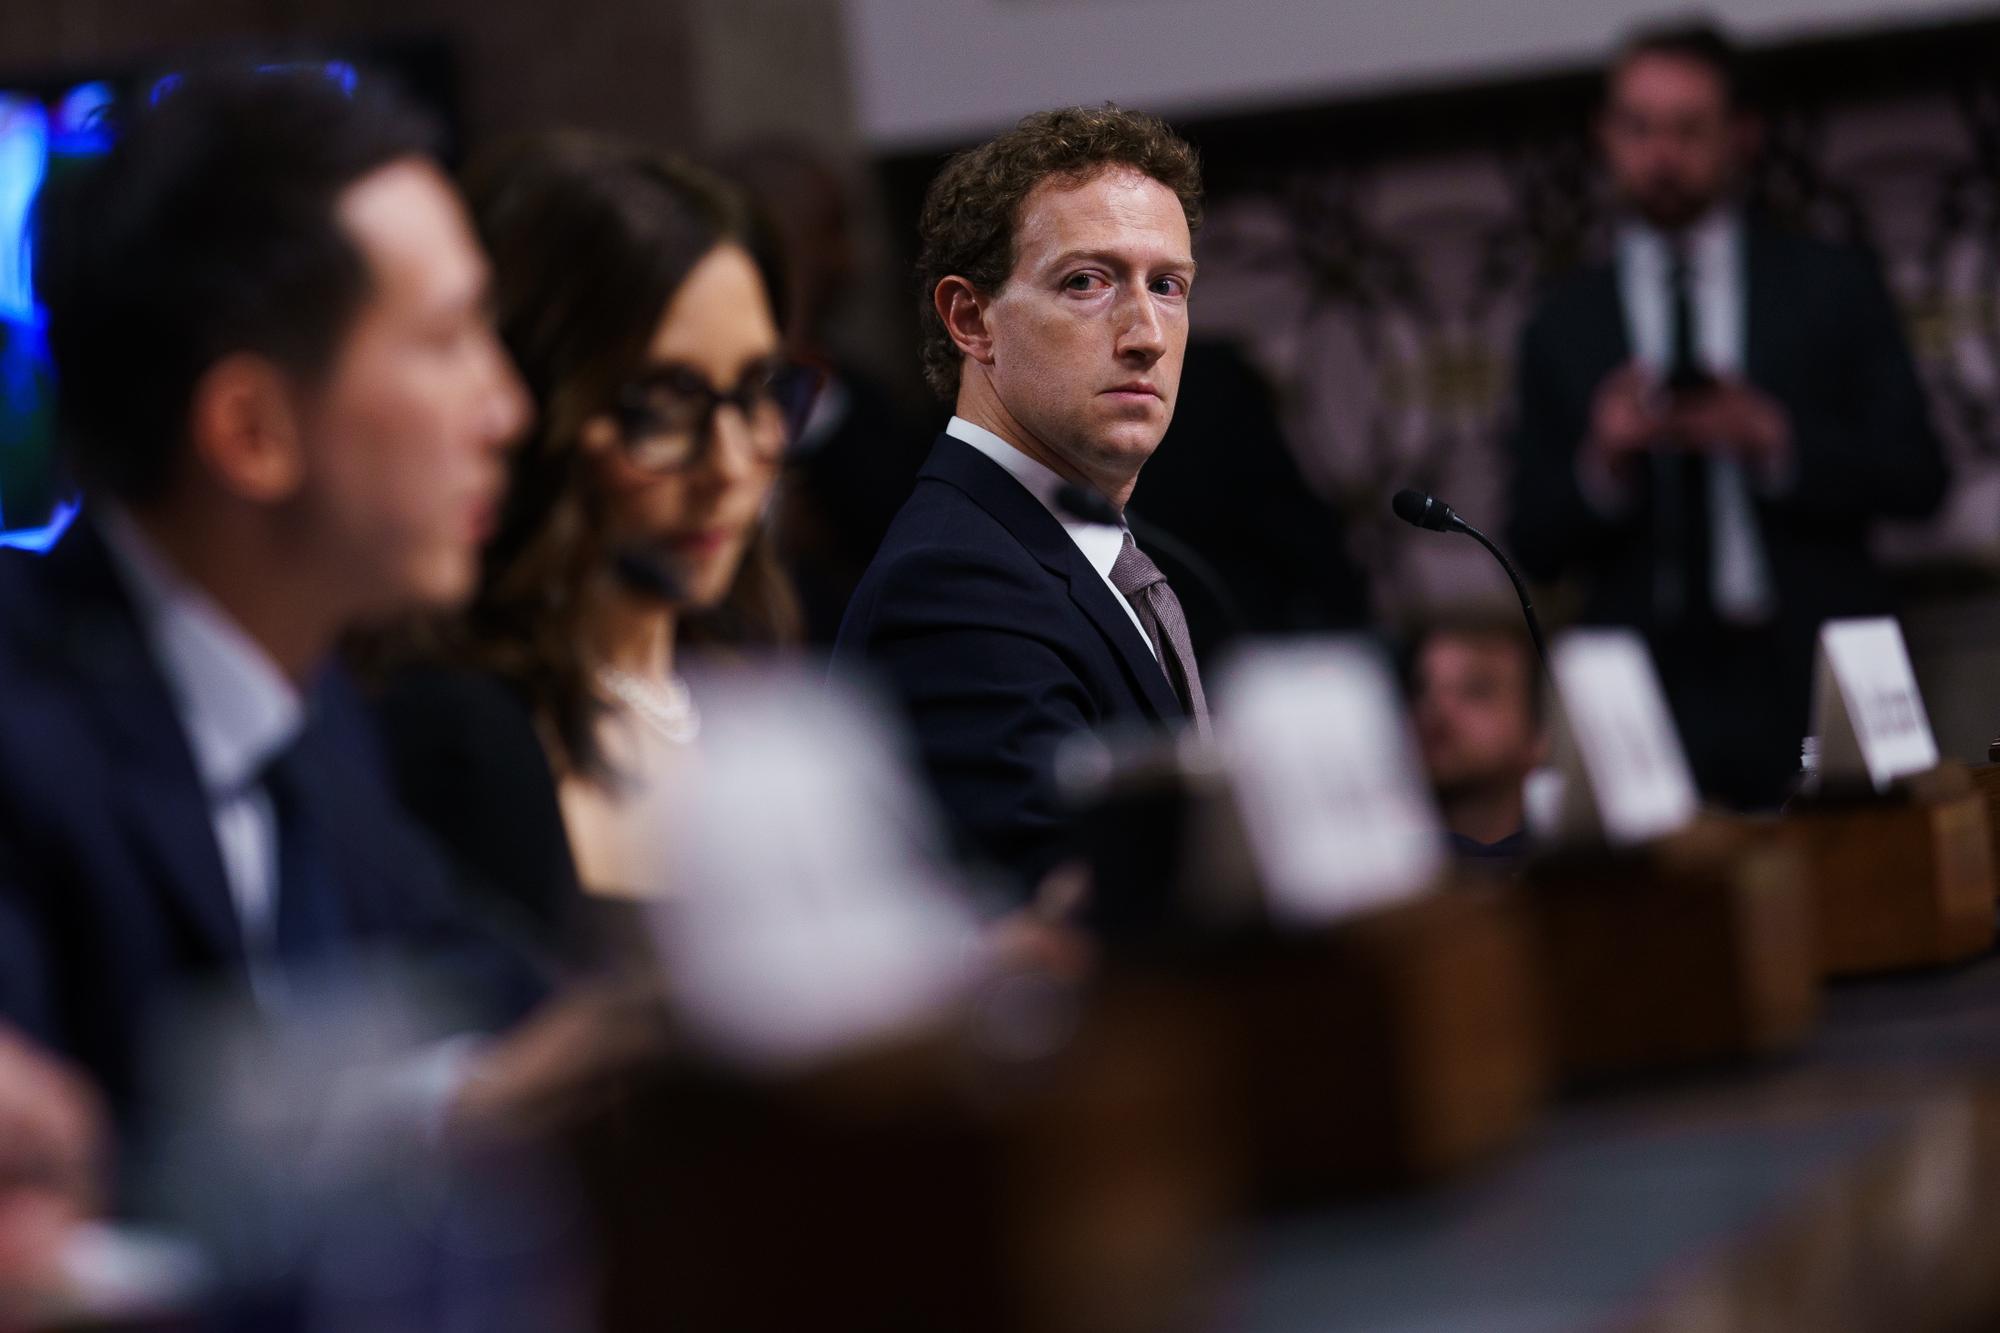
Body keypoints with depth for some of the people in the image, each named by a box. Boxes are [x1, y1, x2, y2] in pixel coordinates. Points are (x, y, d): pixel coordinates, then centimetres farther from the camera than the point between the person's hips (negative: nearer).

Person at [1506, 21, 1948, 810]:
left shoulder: (1833, 288, 10)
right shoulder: (1565, 328, 11)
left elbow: (1916, 480, 4)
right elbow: (1536, 551, 8)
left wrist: (1777, 443, -11)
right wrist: (1599, 468, -11)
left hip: (1814, 688, 0)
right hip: (1651, 706, 0)